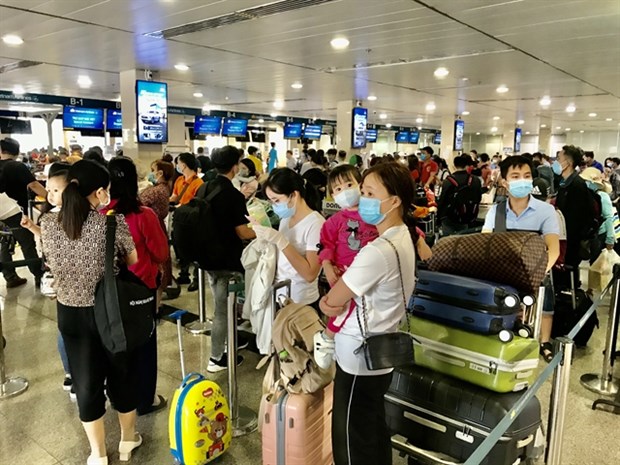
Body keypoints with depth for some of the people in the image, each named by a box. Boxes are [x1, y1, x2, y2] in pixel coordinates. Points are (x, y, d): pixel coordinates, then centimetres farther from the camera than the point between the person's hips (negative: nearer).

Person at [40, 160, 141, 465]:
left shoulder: (47, 223, -6)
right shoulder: (112, 222, -19)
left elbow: (53, 263, 10)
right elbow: (135, 263, -8)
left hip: (69, 313, 3)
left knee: (86, 380, 17)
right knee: (122, 374, 19)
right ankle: (127, 440, 40)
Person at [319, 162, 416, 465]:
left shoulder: (377, 251, -29)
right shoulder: (403, 238, 2)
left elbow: (332, 302, -16)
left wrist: (330, 301, 5)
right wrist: (333, 298, -7)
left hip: (359, 358, -9)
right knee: (375, 433, 24)